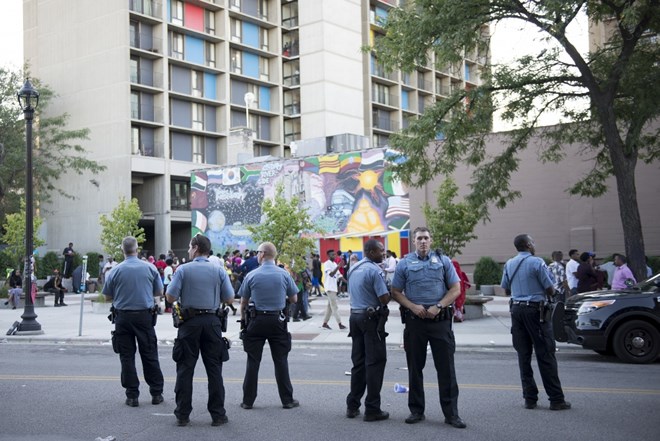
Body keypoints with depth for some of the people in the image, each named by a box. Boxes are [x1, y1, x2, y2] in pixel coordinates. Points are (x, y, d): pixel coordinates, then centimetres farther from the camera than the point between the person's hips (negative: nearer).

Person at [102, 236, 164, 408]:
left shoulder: (115, 271, -5)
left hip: (123, 317, -1)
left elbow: (108, 297, 3)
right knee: (150, 355, 9)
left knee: (127, 357, 6)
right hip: (145, 316, 1)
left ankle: (132, 395, 7)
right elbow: (159, 292, 7)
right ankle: (156, 393, 14)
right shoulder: (150, 268, -3)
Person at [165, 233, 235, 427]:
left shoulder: (183, 270, -5)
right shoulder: (219, 271, 1)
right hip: (212, 322, 1)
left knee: (185, 369, 6)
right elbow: (229, 298, 1)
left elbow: (170, 297, -8)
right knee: (214, 369, 6)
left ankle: (182, 415, 8)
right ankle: (218, 414, 7)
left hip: (190, 322, -1)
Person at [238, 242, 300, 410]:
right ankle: (287, 399, 11)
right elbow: (294, 299, 4)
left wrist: (243, 319, 16)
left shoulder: (251, 275, -5)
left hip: (256, 321, 0)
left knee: (253, 361, 6)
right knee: (281, 361, 7)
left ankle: (248, 400, 10)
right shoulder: (284, 274, -4)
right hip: (278, 321, 1)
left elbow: (243, 302, 1)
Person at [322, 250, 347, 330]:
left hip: (334, 287, 9)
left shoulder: (335, 264, 14)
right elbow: (331, 274, -23)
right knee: (334, 306, -9)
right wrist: (338, 266, -30)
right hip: (330, 288, -9)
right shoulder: (327, 264, -12)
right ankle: (340, 324, -10)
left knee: (330, 306, 11)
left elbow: (338, 275, 14)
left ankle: (325, 323, 17)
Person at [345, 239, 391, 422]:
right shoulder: (374, 270, -16)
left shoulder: (353, 268, 10)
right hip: (372, 319, -8)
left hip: (355, 316, 8)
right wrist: (389, 291, 1)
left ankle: (352, 405, 17)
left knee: (358, 362, 14)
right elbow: (385, 299, -19)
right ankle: (372, 409, 0)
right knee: (375, 363, -2)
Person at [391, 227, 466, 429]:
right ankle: (416, 410, 20)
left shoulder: (443, 261, 6)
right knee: (415, 367, 8)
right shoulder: (405, 263, 6)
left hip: (440, 319, -1)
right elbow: (395, 292, 5)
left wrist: (438, 307, -10)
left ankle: (451, 413, 6)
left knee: (446, 367, -1)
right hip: (414, 320, 1)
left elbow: (455, 289, 2)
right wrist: (413, 306, -11)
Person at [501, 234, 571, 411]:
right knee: (545, 355, -3)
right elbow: (550, 290, -7)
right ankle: (556, 399, -2)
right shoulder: (537, 262, -9)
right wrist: (547, 294, 14)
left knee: (523, 355, 8)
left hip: (516, 309, 6)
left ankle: (530, 398, 9)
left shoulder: (509, 264, 8)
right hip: (535, 310, -5)